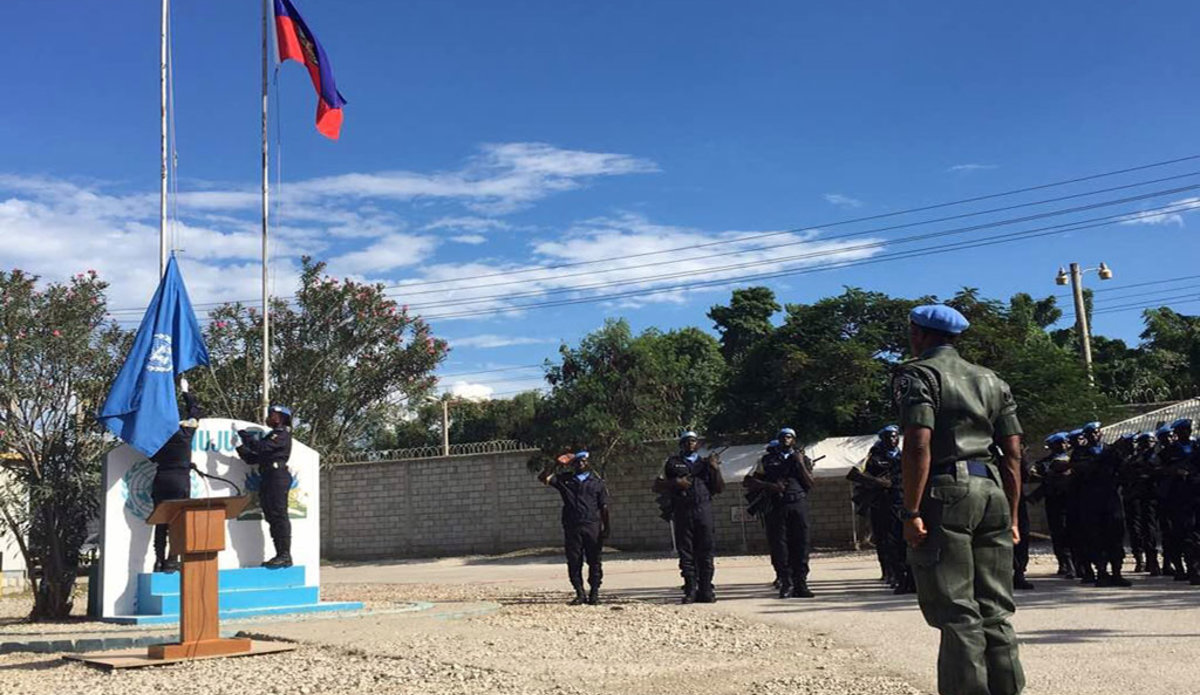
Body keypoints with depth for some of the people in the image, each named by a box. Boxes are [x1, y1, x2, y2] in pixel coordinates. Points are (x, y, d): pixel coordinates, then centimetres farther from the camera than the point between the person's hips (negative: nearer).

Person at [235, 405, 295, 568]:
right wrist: (240, 446, 14)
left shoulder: (282, 435, -3)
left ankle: (285, 555, -14)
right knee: (271, 517, 6)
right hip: (267, 479, 10)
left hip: (278, 477, -10)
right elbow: (253, 458, 24)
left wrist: (245, 435, -5)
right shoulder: (273, 435, 26)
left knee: (279, 516, -12)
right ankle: (280, 555, 7)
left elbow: (261, 447, -16)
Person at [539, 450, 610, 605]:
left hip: (593, 527, -1)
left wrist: (605, 528, 0)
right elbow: (543, 477, 6)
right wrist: (556, 464, -1)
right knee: (574, 562, 0)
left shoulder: (597, 482, 10)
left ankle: (594, 593, 7)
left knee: (594, 561, 1)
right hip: (572, 527, 1)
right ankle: (580, 593, 7)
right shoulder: (565, 480, 13)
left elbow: (604, 507, 7)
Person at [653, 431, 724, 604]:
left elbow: (720, 489, 14)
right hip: (681, 511, -1)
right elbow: (657, 486, 10)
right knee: (685, 552, -3)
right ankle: (690, 591, 0)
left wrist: (715, 469, 0)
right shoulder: (672, 462, 14)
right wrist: (675, 482, -7)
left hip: (704, 510, 1)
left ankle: (706, 591, 2)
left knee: (705, 552, -2)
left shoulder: (706, 462, 18)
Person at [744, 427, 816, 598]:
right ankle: (786, 584, 1)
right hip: (776, 506, -1)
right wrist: (770, 486, -5)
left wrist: (800, 464, -3)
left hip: (798, 505, 1)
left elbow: (810, 484, 6)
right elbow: (748, 481, 8)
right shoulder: (767, 460, 13)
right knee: (778, 546, -4)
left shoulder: (802, 459, 17)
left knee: (800, 544, -2)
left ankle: (801, 584, 3)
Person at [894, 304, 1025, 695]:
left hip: (946, 491, -7)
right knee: (995, 609, 10)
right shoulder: (990, 380, 20)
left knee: (956, 612, -5)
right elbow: (1013, 453, 15)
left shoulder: (918, 374, -1)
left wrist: (911, 512, -15)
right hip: (992, 490, 7)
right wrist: (1012, 516, 18)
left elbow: (918, 444, -14)